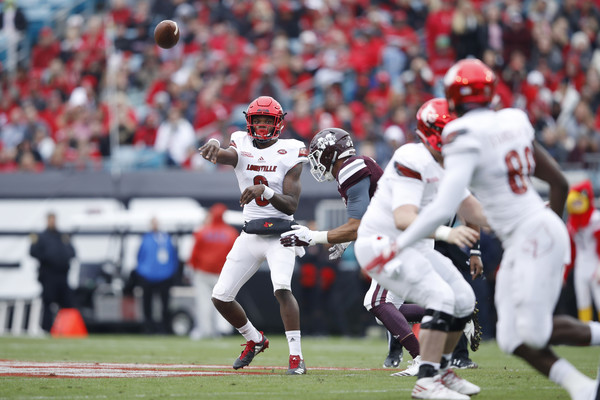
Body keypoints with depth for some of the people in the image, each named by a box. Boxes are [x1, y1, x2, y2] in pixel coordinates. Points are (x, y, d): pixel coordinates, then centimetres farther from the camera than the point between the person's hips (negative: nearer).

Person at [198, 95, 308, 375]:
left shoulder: (289, 154, -6)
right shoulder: (242, 147, 2)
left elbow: (292, 205, -11)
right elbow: (225, 155, -24)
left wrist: (265, 191, -29)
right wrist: (213, 146, -48)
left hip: (280, 234, -4)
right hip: (250, 234, 4)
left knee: (282, 289, -27)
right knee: (220, 297, 3)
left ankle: (296, 357, -22)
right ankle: (255, 340, 28)